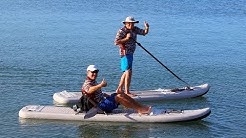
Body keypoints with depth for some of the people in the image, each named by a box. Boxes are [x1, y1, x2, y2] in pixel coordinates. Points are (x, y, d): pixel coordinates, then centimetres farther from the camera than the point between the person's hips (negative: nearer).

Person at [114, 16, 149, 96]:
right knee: (128, 72, -12)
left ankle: (119, 89, 27)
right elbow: (116, 42, -20)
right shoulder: (122, 31, -14)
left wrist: (147, 28, -7)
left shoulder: (134, 29, 7)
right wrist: (126, 38, -24)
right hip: (125, 53, -9)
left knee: (126, 72, 16)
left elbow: (144, 33, 13)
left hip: (130, 53, 9)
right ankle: (127, 92, -10)